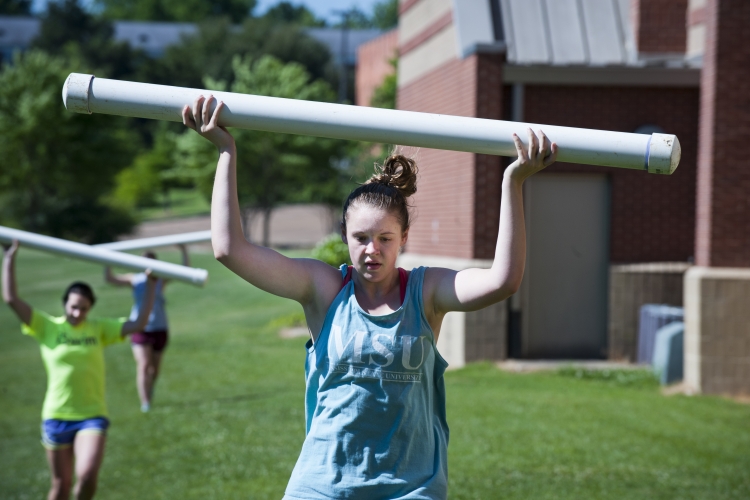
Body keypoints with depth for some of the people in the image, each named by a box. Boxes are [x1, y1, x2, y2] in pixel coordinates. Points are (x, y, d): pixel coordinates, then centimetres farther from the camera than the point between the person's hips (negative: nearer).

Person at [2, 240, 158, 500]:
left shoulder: (99, 328, 3)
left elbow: (138, 324, -1)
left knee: (87, 477, -18)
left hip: (92, 415, 0)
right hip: (56, 417, 0)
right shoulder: (48, 327, -2)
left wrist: (151, 286, -4)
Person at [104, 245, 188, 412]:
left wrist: (184, 252, -17)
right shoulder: (134, 279, -1)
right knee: (143, 366, -15)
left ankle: (150, 388, 44)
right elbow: (110, 279, -6)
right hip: (140, 329, -2)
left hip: (159, 328, 2)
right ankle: (145, 403, -18)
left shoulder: (161, 279, -1)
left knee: (155, 366, 14)